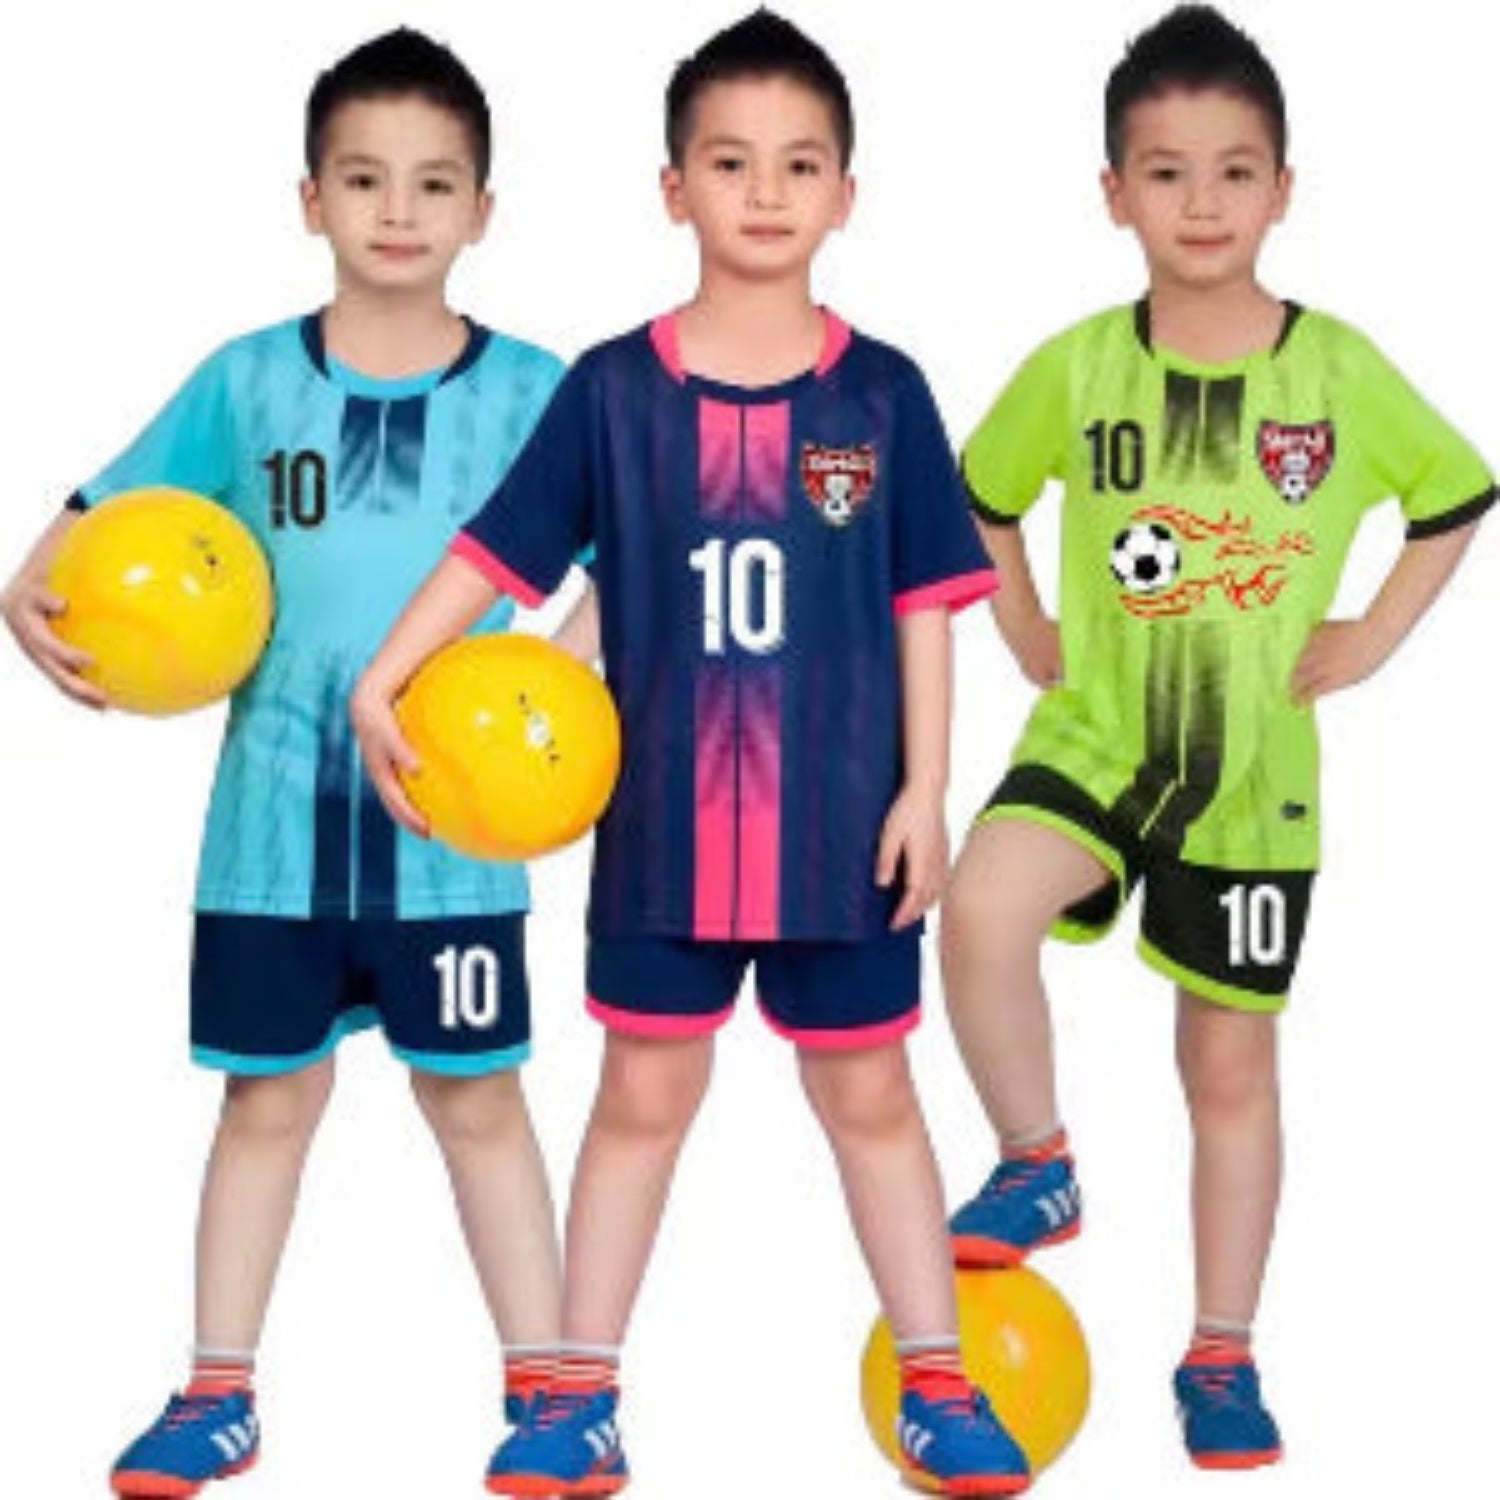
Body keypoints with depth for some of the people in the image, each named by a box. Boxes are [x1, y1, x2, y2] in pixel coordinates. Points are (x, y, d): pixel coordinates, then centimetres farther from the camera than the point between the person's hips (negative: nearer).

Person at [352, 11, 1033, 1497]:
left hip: (843, 822, 0)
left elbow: (924, 604, -1)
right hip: (666, 820, 0)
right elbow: (497, 549, -2)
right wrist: (381, 680, -11)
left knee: (869, 1095, 12)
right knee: (643, 1094, 11)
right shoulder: (613, 389, -4)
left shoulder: (880, 395, -3)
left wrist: (924, 787, -4)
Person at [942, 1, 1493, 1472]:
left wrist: (1371, 636, 2)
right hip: (1096, 735, 0)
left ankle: (1222, 1355, 25)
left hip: (1257, 770, 0)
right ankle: (1037, 1168, -5)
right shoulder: (1075, 368, -6)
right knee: (982, 910, -29)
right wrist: (1026, 632, 5)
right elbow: (980, 499, 13)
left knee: (1232, 1065, 9)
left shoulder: (1341, 372, -7)